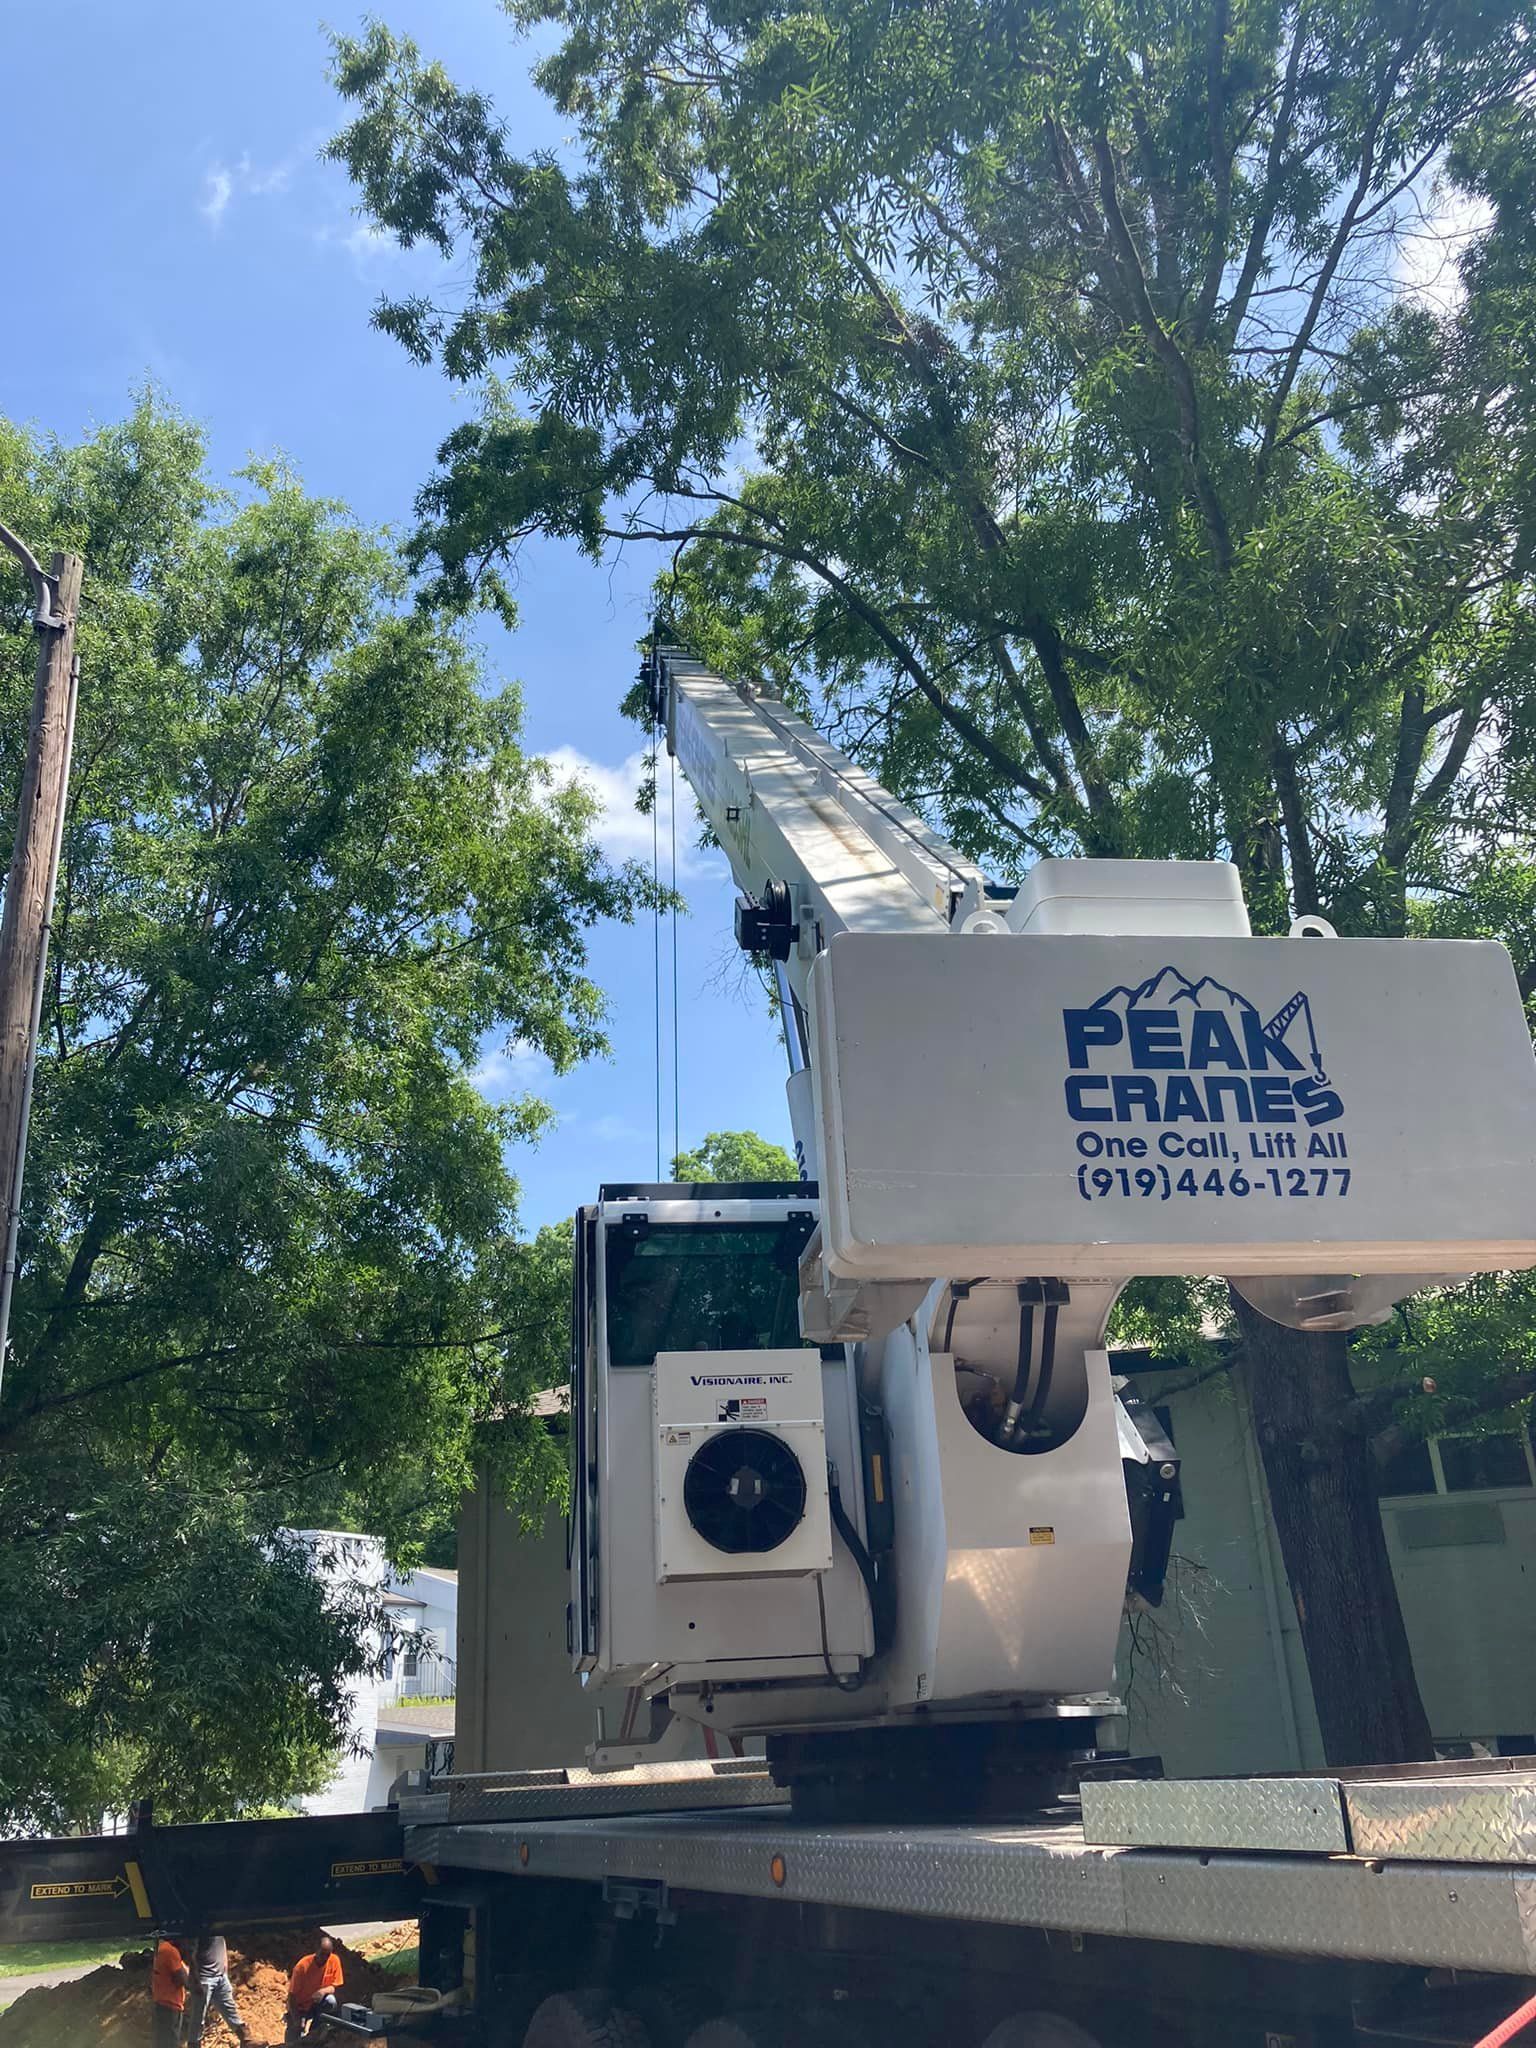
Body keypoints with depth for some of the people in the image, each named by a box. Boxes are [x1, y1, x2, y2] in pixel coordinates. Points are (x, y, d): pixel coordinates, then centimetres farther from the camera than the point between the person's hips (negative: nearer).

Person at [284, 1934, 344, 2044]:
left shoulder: (334, 1960, -16)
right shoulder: (302, 1965, -24)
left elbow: (335, 1986, -10)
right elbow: (292, 1994, -18)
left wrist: (324, 1991, -32)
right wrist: (296, 2020, -25)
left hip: (318, 2004, 2)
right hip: (300, 2007, -2)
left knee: (331, 2001, -30)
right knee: (292, 2043, -15)